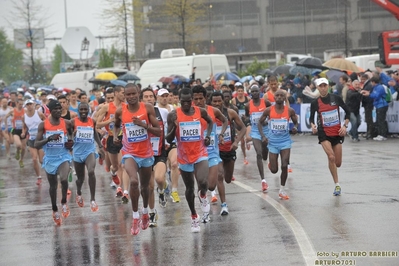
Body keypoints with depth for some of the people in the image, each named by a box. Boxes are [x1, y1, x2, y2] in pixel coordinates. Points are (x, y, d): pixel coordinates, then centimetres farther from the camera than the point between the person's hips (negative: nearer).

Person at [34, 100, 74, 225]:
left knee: (64, 179, -28)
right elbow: (36, 145, -13)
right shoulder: (43, 125, -9)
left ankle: (64, 202, -2)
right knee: (53, 185, 15)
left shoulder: (67, 123, -5)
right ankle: (55, 210, 36)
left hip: (63, 157, -1)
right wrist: (49, 138, -27)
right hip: (50, 158, 1)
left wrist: (71, 142, -2)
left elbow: (71, 134, 19)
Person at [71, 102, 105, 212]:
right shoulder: (73, 122, -7)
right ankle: (78, 193, 48)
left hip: (90, 151, 0)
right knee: (80, 178, 13)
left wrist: (100, 146, 19)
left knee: (91, 172, -26)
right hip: (77, 152, 0)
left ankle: (92, 200, -19)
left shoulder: (92, 121, 0)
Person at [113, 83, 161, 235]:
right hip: (129, 153, -2)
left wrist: (144, 125, -24)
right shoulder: (120, 111, -6)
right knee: (133, 181, -28)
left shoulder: (148, 108, -9)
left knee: (145, 186, 19)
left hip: (146, 153, 2)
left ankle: (145, 212, 48)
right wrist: (115, 136, -3)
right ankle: (136, 217, -16)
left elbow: (158, 132, -9)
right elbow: (116, 125, 17)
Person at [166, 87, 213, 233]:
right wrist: (174, 128, -27)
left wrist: (208, 135, 2)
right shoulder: (173, 115, -10)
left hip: (200, 154, -1)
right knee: (189, 188, 13)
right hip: (184, 156, 1)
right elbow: (168, 140, -8)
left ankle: (203, 196, 11)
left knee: (203, 182, -25)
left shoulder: (200, 111, -5)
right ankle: (194, 217, 34)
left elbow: (210, 122, 18)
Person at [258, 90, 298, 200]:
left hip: (285, 141, 0)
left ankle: (282, 190, 5)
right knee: (274, 170, 3)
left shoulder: (290, 111, -5)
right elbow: (260, 122, 4)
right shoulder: (268, 110, -7)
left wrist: (295, 128, -14)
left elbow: (295, 122, 10)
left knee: (284, 166, -13)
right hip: (272, 142, 0)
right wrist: (263, 136, -9)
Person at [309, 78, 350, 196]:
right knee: (331, 157, -23)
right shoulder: (315, 103, -3)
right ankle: (337, 185, -14)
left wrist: (345, 126, -4)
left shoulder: (336, 98, -3)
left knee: (338, 163, 3)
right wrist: (312, 125, -16)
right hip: (324, 133, -2)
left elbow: (347, 112, 7)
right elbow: (311, 118, 5)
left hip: (337, 133, 2)